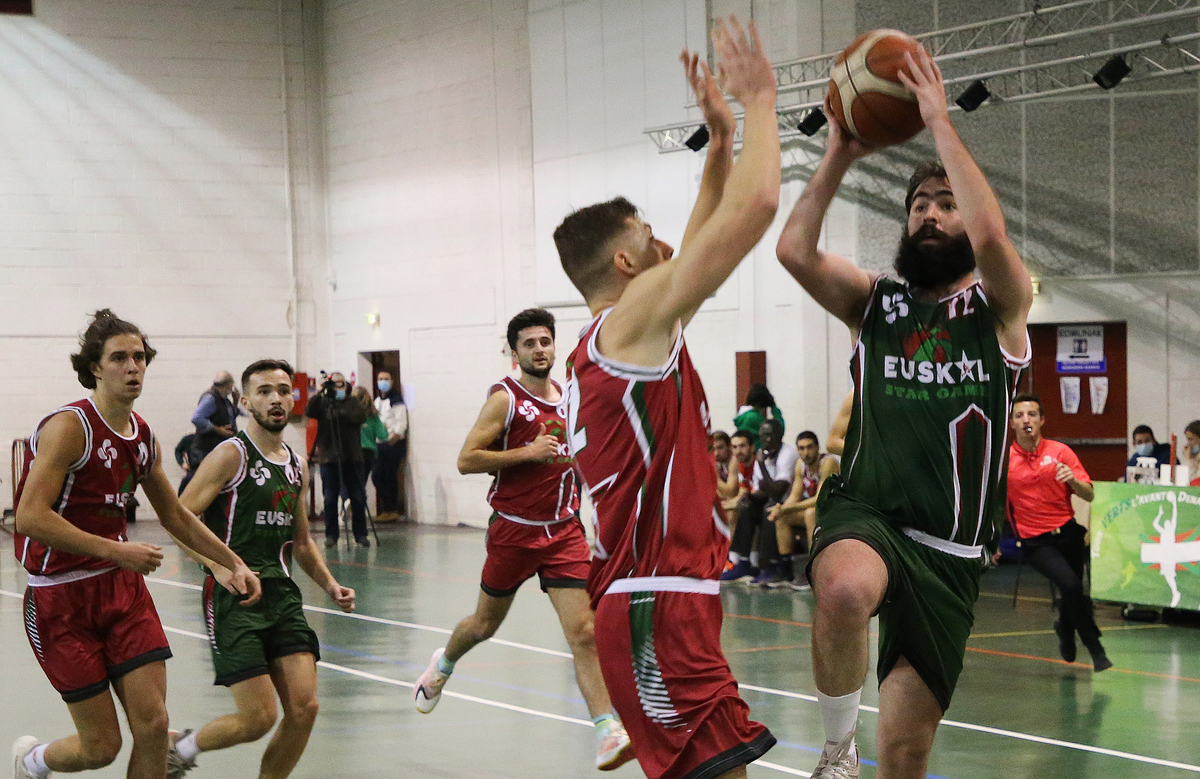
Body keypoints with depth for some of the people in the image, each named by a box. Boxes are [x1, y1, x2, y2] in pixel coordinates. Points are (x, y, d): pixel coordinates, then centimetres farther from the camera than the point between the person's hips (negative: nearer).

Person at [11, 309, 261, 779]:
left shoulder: (143, 436, 7)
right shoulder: (70, 426, -16)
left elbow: (178, 517, 22)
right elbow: (29, 517, -24)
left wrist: (234, 564, 17)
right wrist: (115, 550, -24)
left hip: (123, 586, 6)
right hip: (62, 598, -6)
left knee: (153, 724, -5)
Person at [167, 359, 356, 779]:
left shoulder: (297, 465, 15)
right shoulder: (231, 455, -8)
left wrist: (329, 584, 12)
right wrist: (220, 568, -27)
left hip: (282, 594, 7)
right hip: (234, 598, -7)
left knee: (304, 707, -6)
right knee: (259, 717, -10)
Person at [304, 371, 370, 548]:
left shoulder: (353, 402, 11)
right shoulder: (323, 403, 9)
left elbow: (361, 416, -7)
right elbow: (309, 412, -8)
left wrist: (339, 412, -16)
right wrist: (320, 393, -17)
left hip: (352, 457, 0)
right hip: (329, 458, 0)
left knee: (358, 498, 0)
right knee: (330, 498, 0)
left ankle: (360, 535, 9)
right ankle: (331, 535, 9)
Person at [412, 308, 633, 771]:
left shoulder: (568, 401, 9)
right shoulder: (505, 399, -9)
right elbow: (466, 461, -16)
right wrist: (529, 453, -21)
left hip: (564, 529, 3)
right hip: (513, 530, -3)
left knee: (583, 632, -10)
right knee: (486, 624, 16)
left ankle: (607, 733, -14)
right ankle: (443, 664, 49)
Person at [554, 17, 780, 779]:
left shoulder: (613, 337, 20)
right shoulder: (636, 314, -8)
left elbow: (704, 240, 32)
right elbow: (757, 204, -15)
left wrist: (722, 137, 27)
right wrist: (759, 99, -2)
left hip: (657, 604, 11)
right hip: (660, 611, -11)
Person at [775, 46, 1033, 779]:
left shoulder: (998, 307, 4)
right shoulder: (875, 302, 11)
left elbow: (991, 236, -18)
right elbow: (795, 250, -6)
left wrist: (941, 124, -13)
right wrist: (840, 153, -8)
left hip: (949, 549, 0)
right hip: (864, 515, 0)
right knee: (845, 591, -38)